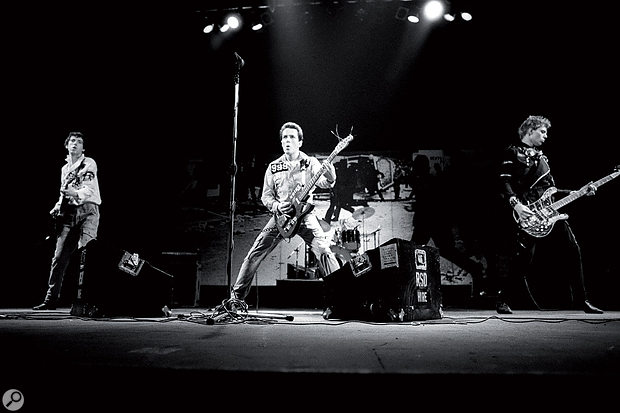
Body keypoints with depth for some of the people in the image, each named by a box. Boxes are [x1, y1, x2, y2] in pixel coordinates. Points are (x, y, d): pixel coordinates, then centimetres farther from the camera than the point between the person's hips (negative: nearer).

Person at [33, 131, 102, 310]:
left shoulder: (89, 163, 2)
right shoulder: (65, 168, 22)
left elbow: (90, 189, -12)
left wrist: (76, 193, -32)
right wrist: (57, 207, 12)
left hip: (87, 210, -6)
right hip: (68, 213, 6)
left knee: (86, 254, -17)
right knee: (59, 256, 2)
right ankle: (51, 299, 9)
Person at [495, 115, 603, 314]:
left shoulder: (540, 156, 24)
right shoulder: (512, 152, 1)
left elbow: (551, 191, 24)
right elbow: (504, 182, -12)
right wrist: (516, 204, -26)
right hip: (527, 216, -8)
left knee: (573, 252, 5)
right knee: (523, 260, -11)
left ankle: (582, 300, 17)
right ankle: (502, 300, 5)